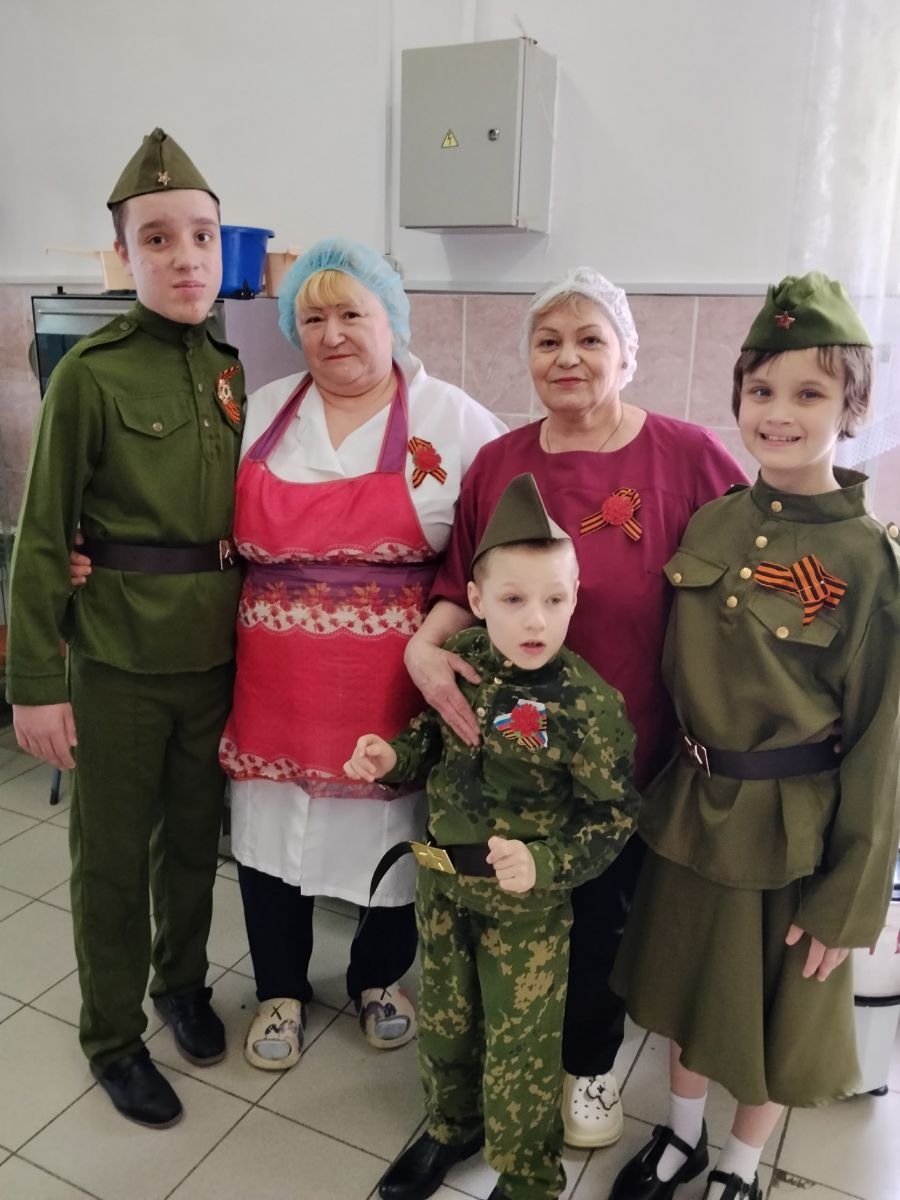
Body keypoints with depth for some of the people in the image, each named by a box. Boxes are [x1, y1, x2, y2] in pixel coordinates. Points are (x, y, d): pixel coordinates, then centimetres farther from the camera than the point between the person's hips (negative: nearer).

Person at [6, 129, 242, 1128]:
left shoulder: (233, 369, 4)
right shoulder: (90, 374, -11)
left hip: (216, 652, 5)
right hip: (118, 662, -4)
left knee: (196, 835, 20)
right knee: (112, 855, 12)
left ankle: (183, 981, 45)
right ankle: (114, 1037, 34)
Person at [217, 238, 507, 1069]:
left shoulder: (453, 419, -4)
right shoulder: (262, 412, 6)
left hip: (393, 685, -2)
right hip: (276, 681, 3)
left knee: (392, 832, 14)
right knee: (271, 831, 14)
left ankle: (379, 978, 43)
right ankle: (281, 989, 40)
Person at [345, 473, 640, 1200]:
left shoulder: (588, 702, -22)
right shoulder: (459, 663, -9)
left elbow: (615, 816, -15)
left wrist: (544, 864, -28)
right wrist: (391, 759, -12)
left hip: (528, 906, -4)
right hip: (442, 880, 5)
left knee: (520, 1048, 14)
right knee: (443, 1019, 24)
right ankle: (451, 1126, 53)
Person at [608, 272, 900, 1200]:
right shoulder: (708, 523, -3)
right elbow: (675, 671, 5)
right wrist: (669, 783, 7)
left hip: (795, 827, -4)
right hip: (693, 807, 4)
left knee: (781, 1009, 18)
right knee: (690, 983, 23)